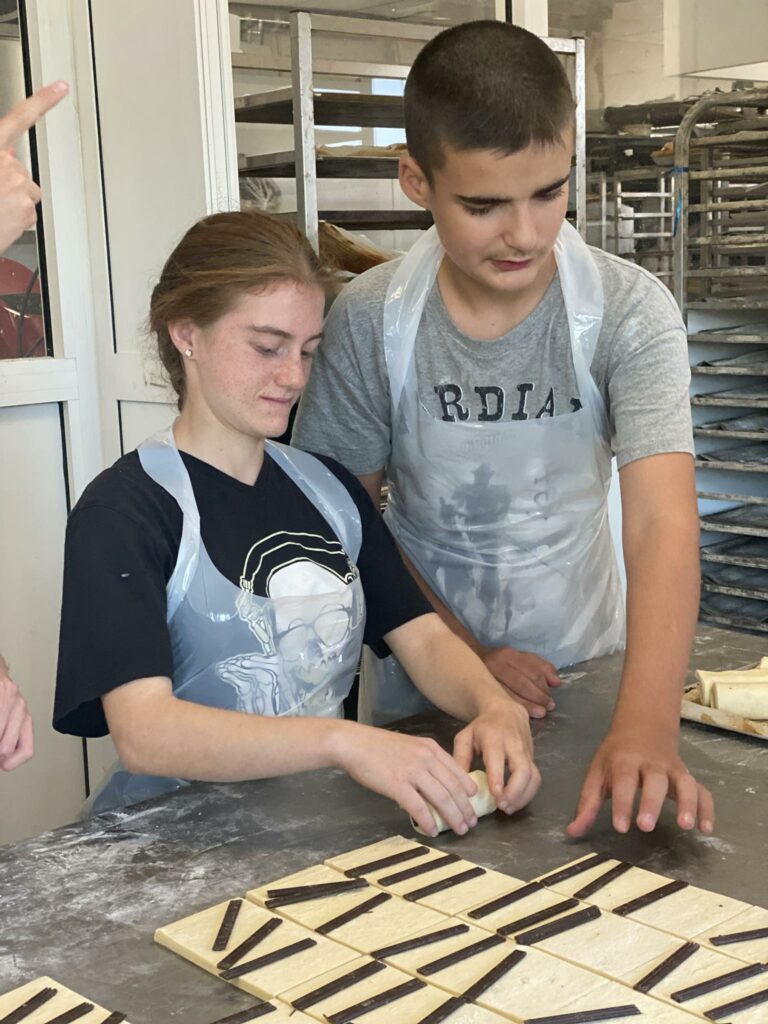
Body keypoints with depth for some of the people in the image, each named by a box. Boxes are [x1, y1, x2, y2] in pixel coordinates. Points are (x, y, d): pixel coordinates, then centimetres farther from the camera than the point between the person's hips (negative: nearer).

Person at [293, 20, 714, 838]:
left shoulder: (630, 313, -19)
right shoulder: (369, 322, -16)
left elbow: (662, 522, -29)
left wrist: (645, 724, -43)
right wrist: (468, 660, -15)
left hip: (581, 669, 0)